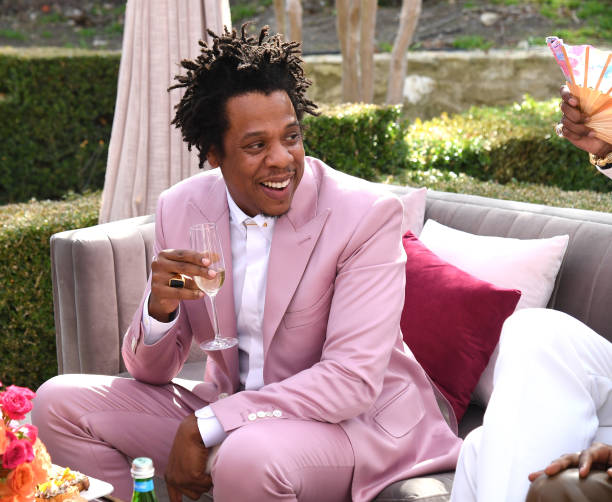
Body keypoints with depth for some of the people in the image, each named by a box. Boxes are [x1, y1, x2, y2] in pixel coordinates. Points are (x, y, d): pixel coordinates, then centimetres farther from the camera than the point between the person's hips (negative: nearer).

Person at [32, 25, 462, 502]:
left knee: (245, 458, -37)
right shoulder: (180, 209, -3)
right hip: (229, 410, 5)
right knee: (58, 403, -5)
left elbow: (353, 379, -23)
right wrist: (160, 310, -22)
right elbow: (151, 372, 3)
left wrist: (205, 426, -25)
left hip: (354, 421, -5)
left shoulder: (367, 215, -17)